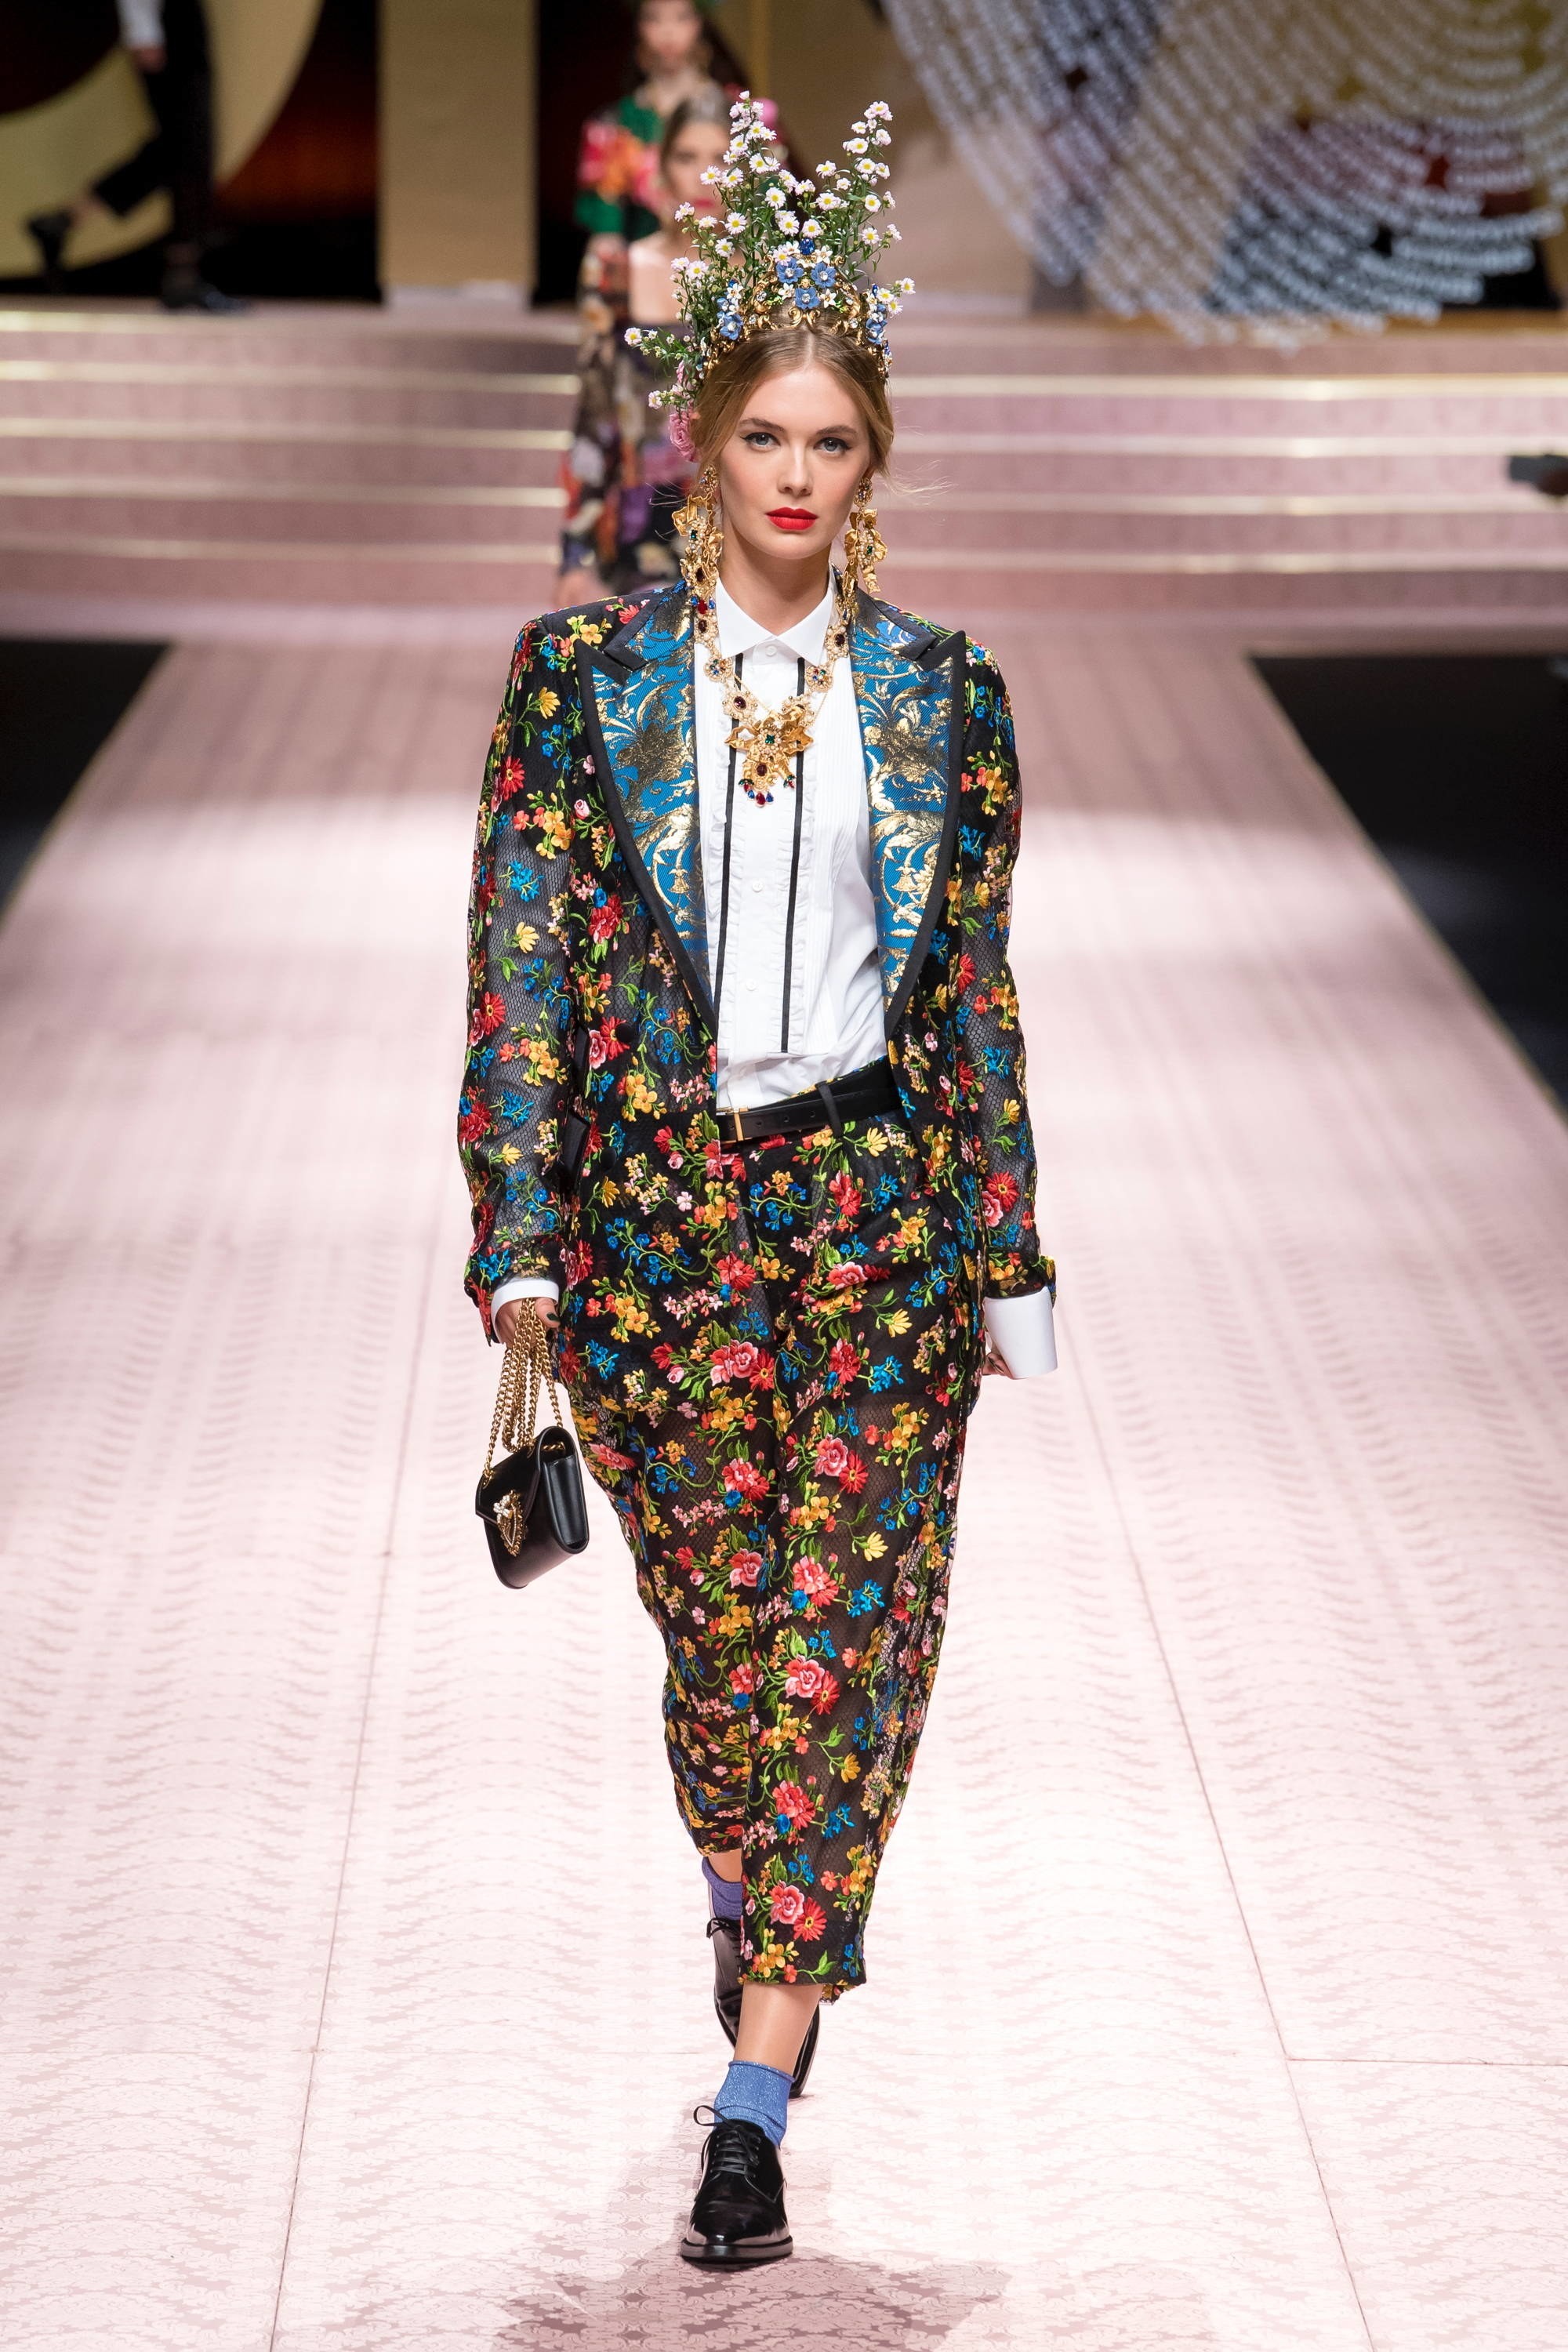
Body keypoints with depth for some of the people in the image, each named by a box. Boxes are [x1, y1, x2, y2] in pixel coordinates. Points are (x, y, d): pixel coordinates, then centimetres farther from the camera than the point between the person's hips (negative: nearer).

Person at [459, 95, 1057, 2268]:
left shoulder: (941, 695, 4)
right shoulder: (585, 674, 1)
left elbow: (975, 988, 7)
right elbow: (524, 957, -1)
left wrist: (1006, 1248, 6)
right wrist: (521, 1228, -9)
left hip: (881, 1197, 1)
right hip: (660, 1194, 0)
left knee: (848, 1618, -4)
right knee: (721, 1621, 9)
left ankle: (759, 2088, 0)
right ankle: (761, 1909, 40)